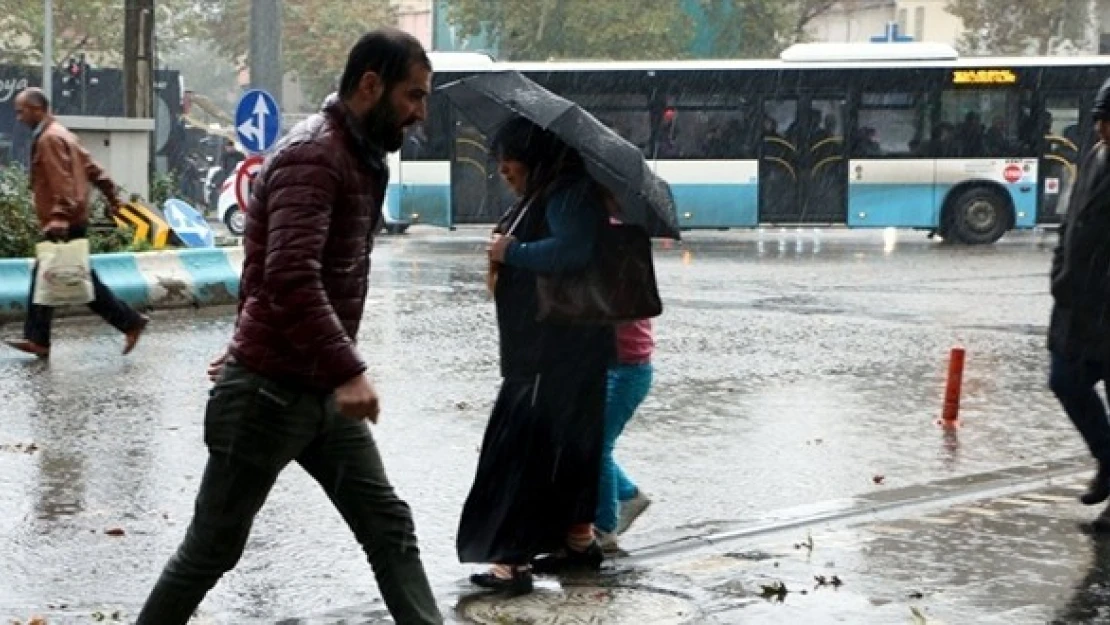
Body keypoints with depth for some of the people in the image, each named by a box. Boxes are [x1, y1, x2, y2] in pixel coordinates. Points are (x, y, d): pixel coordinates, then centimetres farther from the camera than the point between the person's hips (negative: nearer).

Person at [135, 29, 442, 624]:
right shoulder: (312, 155, -19)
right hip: (271, 391, -9)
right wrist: (349, 371, -35)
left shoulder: (358, 158, 13)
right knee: (212, 549, 2)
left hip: (323, 390, 9)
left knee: (388, 525, 4)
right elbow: (291, 278, -31)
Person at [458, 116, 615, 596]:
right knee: (566, 444, 17)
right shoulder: (546, 195, 16)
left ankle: (516, 558, -10)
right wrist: (510, 251, 1)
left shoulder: (570, 195, -15)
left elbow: (572, 251, -31)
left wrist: (512, 252, -20)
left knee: (526, 448, -10)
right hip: (541, 346, 10)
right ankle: (579, 540, 27)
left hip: (558, 350, -10)